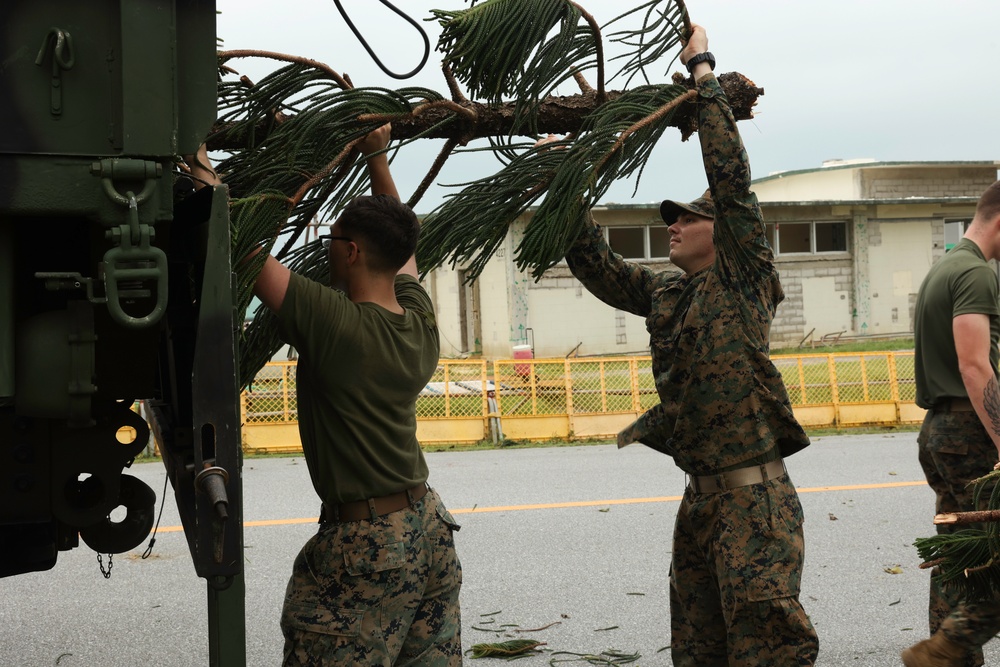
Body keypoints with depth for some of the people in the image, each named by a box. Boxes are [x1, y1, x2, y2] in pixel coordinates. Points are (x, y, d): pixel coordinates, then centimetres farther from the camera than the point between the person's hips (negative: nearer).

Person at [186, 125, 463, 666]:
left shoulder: (333, 322, -18)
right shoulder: (419, 321, 2)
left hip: (365, 546, -8)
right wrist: (377, 157, 26)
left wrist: (205, 175, -1)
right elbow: (400, 241, 20)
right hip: (429, 526, 8)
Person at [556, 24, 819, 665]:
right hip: (700, 498, 8)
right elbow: (594, 263, 17)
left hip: (755, 499, -8)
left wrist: (703, 72, -6)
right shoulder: (665, 294, 14)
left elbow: (731, 175, -11)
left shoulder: (744, 279, -4)